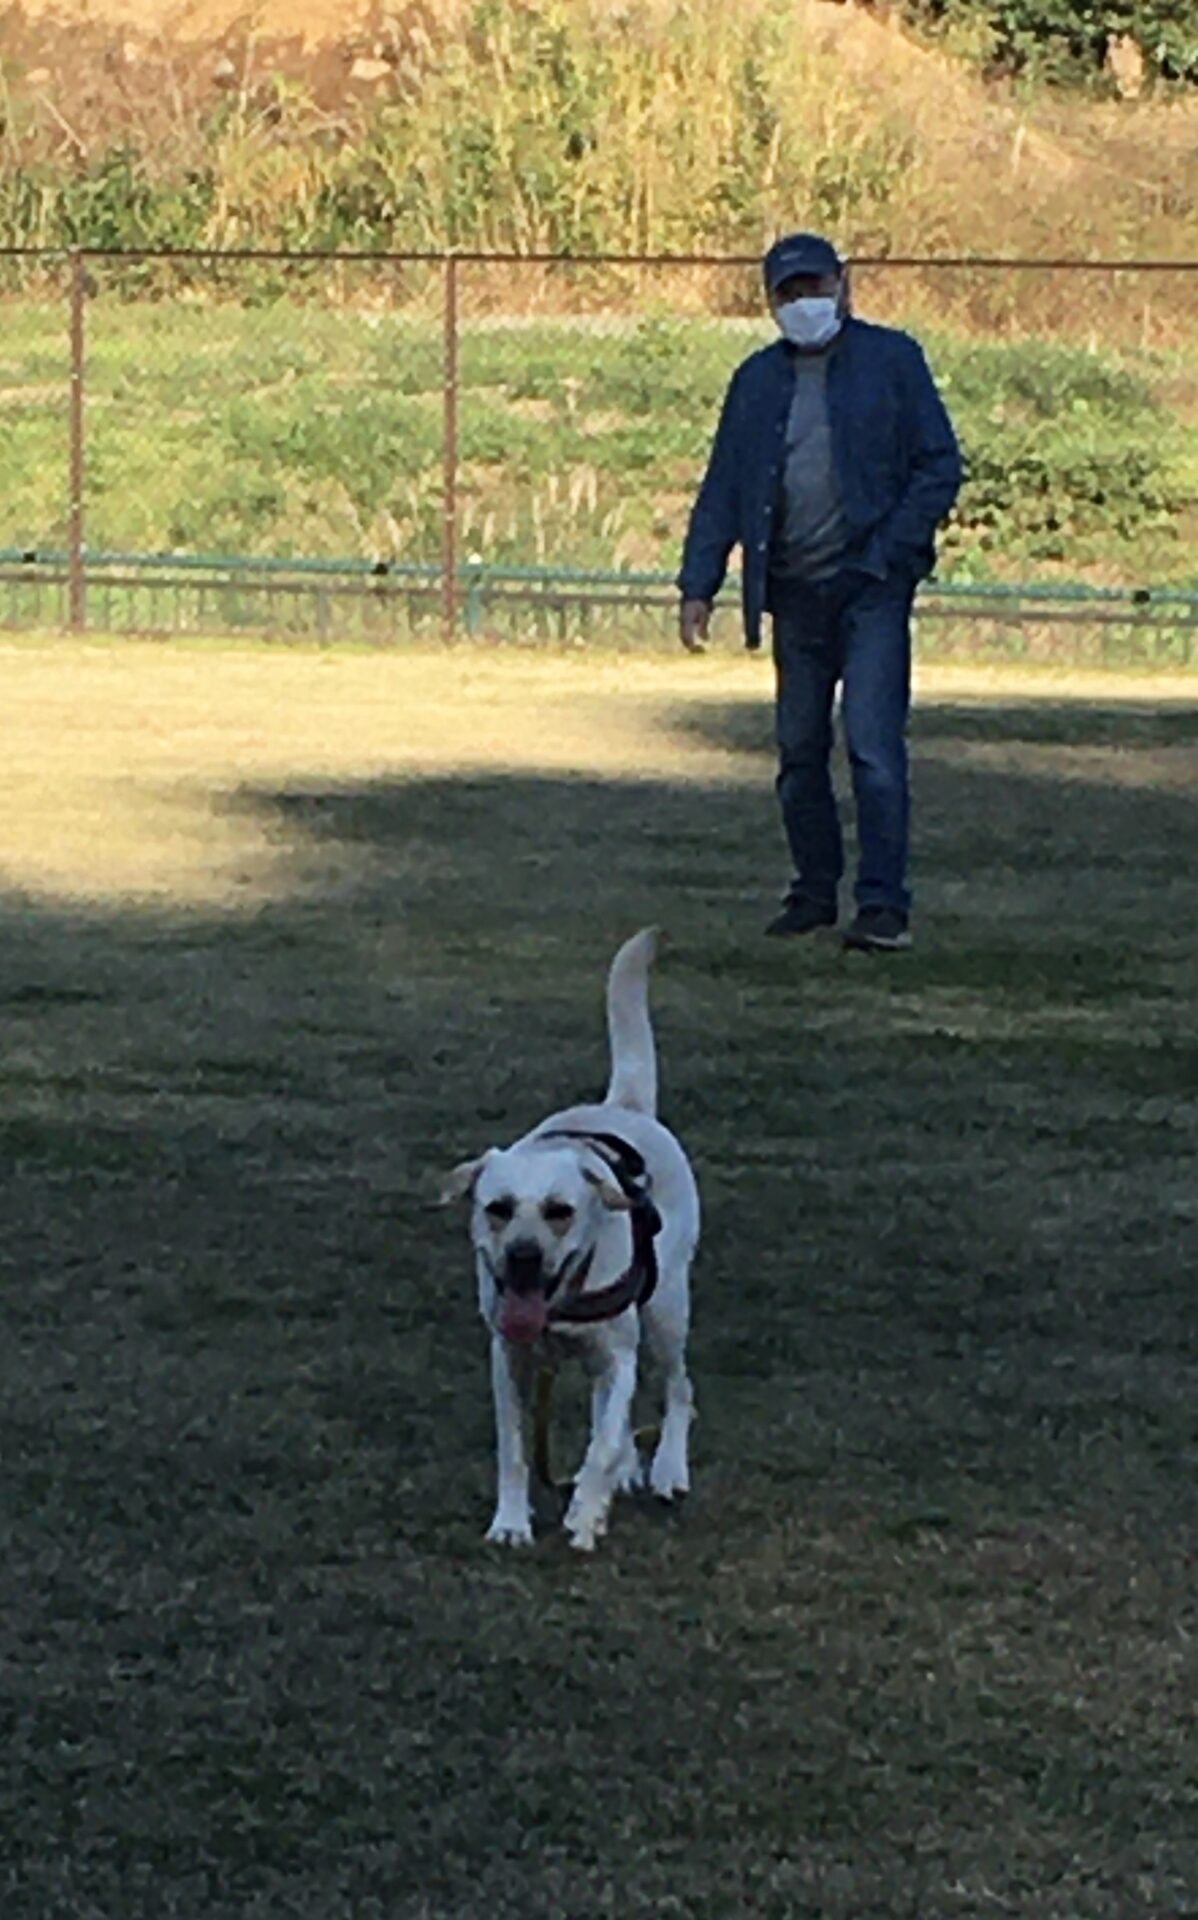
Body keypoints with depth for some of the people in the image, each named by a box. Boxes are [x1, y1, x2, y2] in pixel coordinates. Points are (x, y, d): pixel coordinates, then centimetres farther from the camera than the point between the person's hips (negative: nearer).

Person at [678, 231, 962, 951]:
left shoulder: (892, 359, 2)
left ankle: (885, 904, -11)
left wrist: (891, 550, -12)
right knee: (800, 751, 8)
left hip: (871, 587, -5)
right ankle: (815, 892, 20)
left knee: (873, 744, -12)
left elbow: (940, 466, -1)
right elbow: (722, 488, 14)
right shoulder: (758, 379, 14)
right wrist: (698, 585, 5)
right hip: (794, 592, 5)